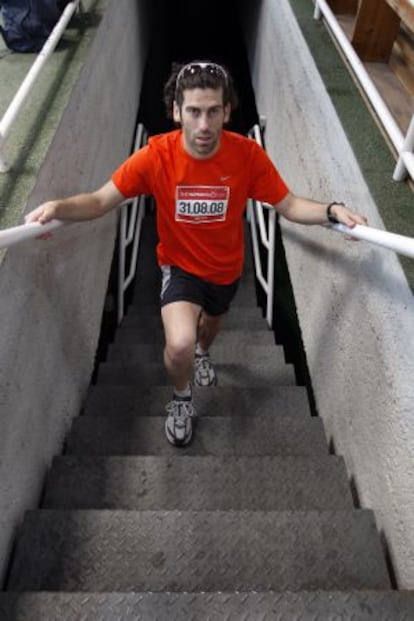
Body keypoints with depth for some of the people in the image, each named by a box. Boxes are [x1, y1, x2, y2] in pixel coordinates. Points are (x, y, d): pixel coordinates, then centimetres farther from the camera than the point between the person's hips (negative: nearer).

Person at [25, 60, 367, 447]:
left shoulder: (248, 154, -22)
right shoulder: (156, 155, -24)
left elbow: (289, 205, -14)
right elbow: (100, 201, -19)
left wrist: (331, 211, -33)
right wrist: (58, 207, -38)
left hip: (227, 267, 3)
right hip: (180, 265, -2)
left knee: (211, 324, 29)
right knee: (180, 344, -25)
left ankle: (202, 354, 70)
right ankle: (181, 399, 12)